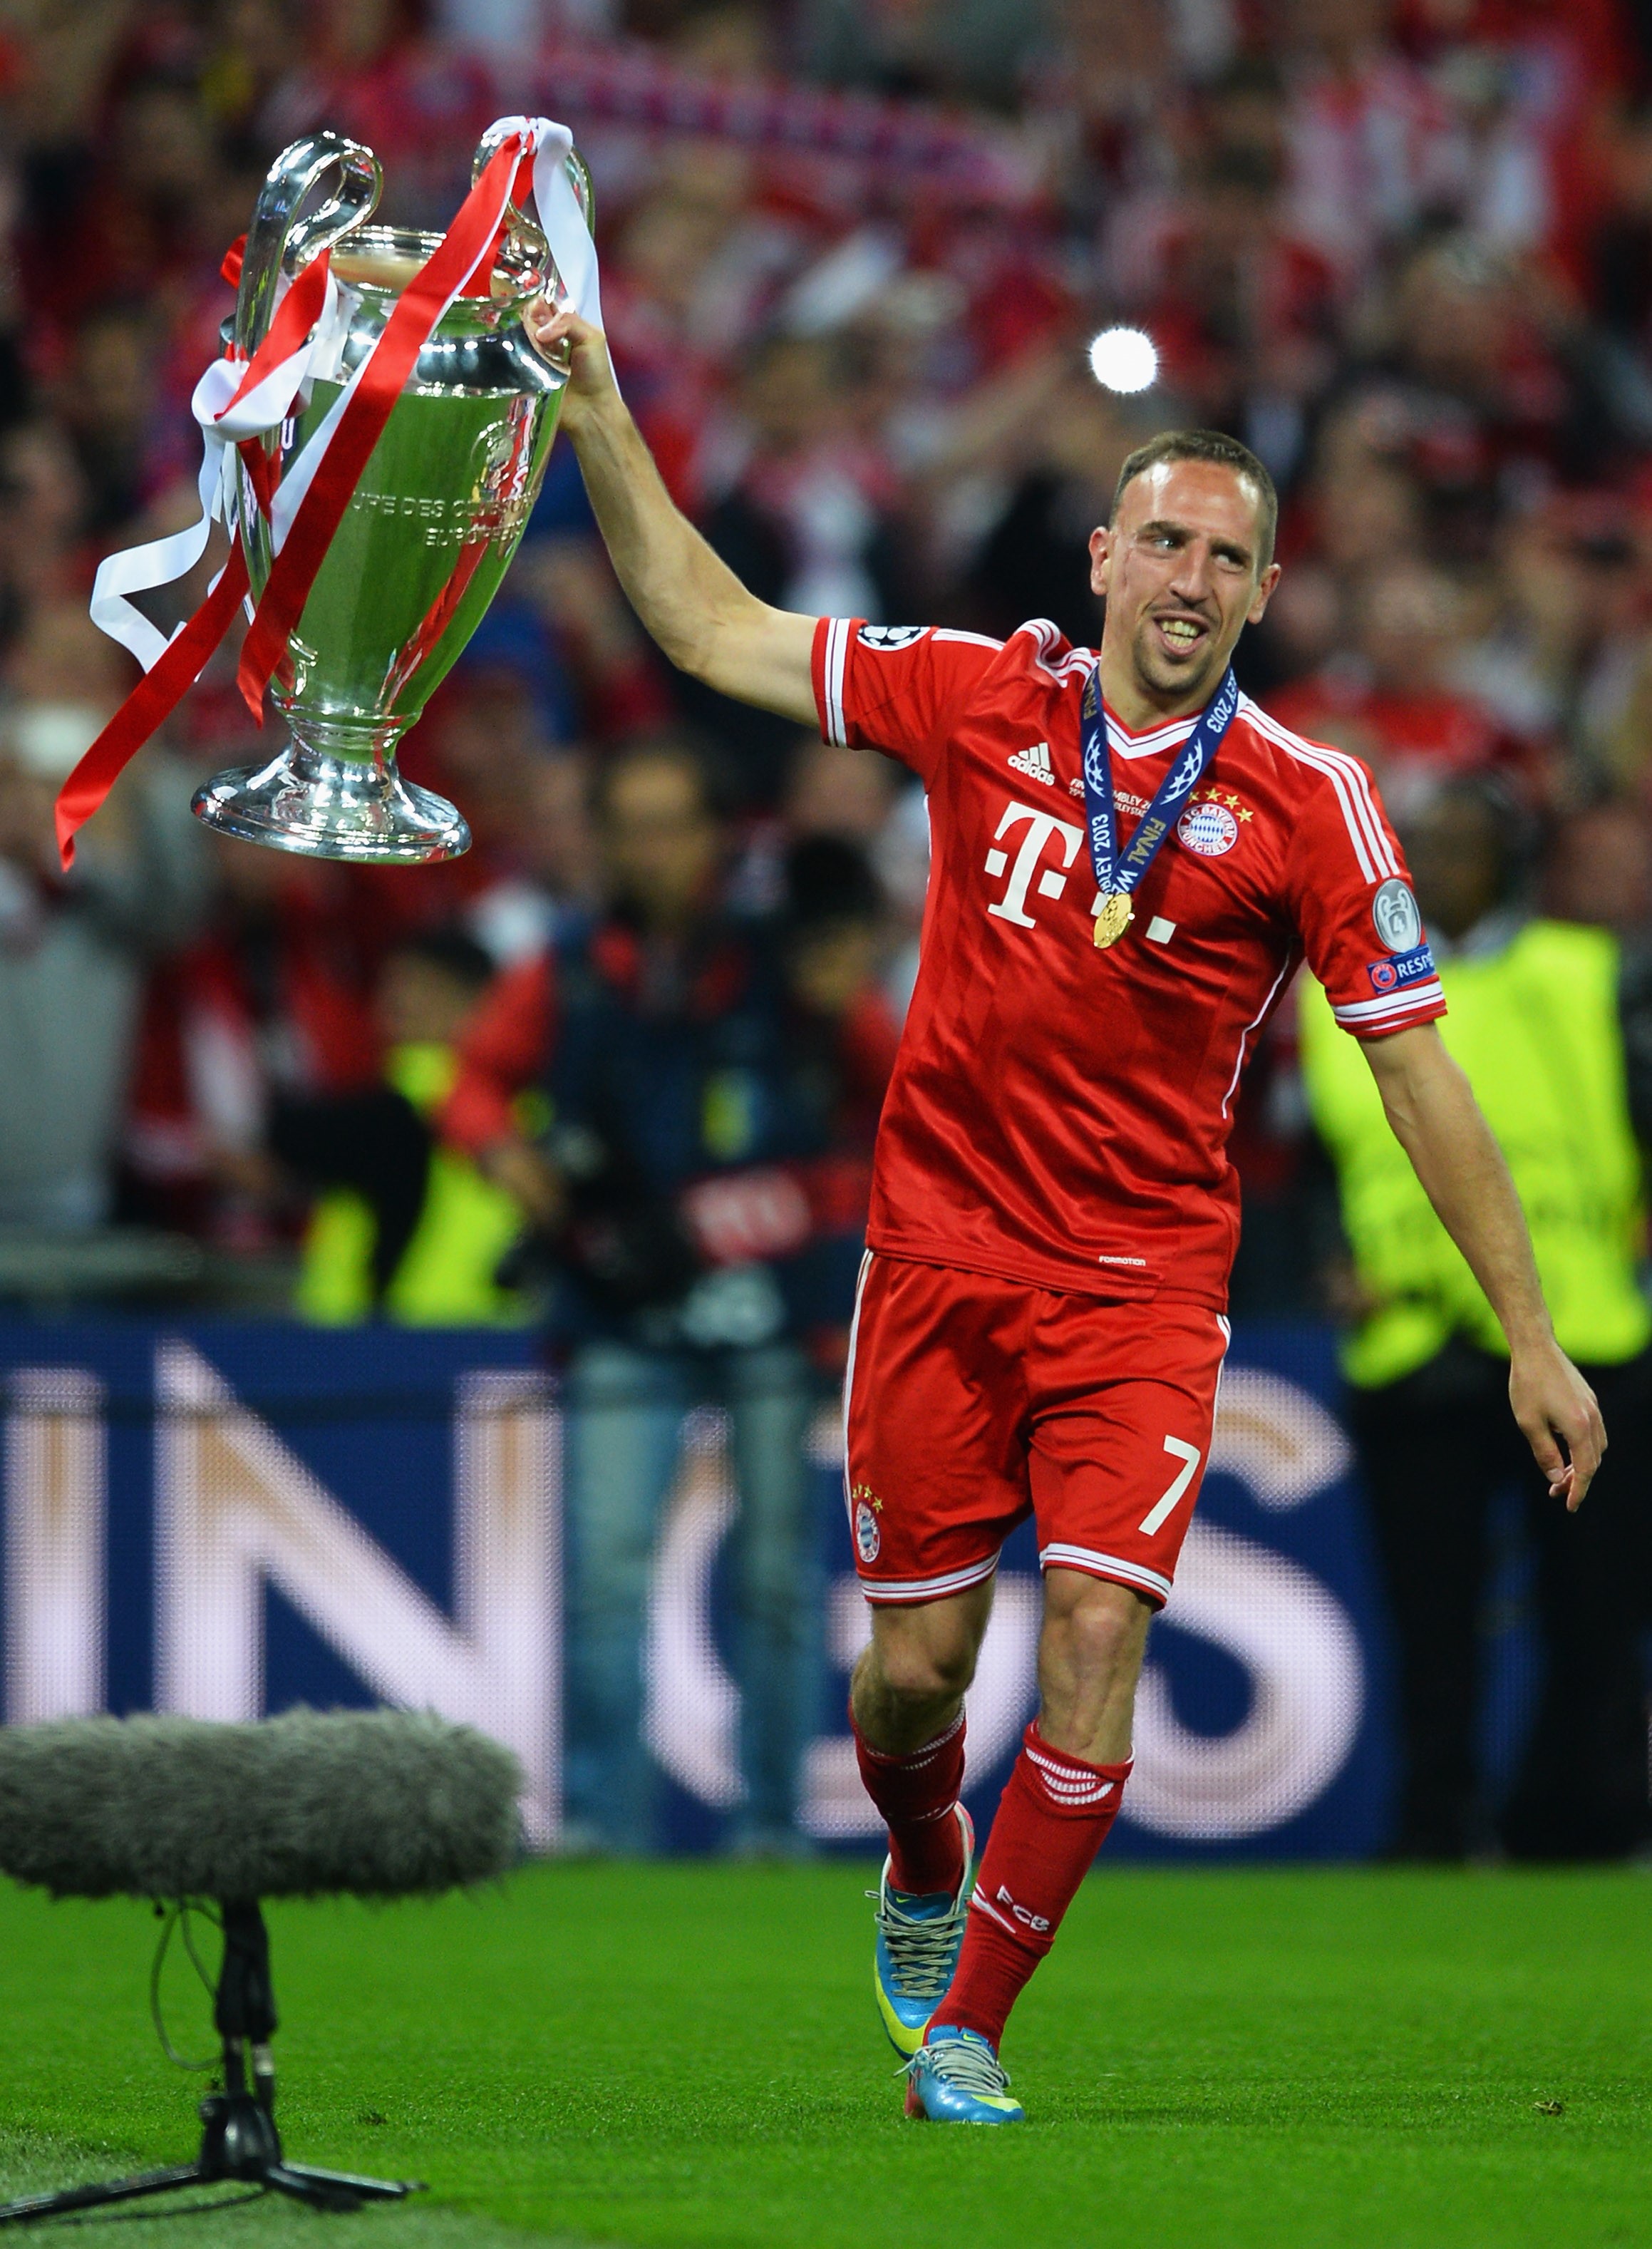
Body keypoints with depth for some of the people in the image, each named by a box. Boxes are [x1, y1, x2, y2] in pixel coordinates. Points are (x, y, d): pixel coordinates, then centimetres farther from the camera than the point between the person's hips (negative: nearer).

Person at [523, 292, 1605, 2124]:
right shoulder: (978, 699, 1)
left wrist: (1531, 1334, -2)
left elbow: (1415, 1067, -1)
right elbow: (710, 628, 9)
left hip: (1143, 1285, -2)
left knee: (1096, 1639, -15)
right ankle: (923, 1867, 41)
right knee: (917, 1663, 6)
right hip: (941, 1261, 2)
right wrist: (598, 412, 3)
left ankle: (966, 2025, -3)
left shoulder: (1309, 805, -4)